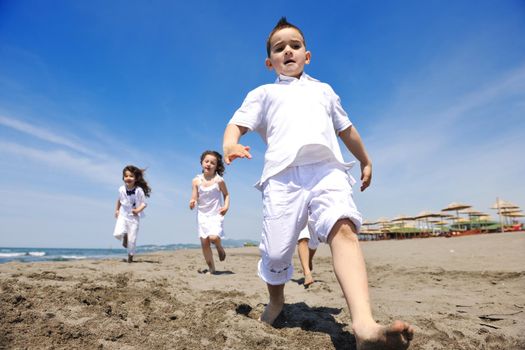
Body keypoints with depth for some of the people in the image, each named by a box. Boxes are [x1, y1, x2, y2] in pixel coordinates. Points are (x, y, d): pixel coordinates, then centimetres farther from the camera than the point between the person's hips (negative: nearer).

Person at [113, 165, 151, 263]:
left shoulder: (139, 190, -16)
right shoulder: (121, 189, -5)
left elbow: (144, 203, -12)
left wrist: (138, 210, -28)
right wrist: (117, 210, 13)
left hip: (134, 217, -2)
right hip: (123, 215, 3)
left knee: (132, 239, 1)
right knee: (117, 234, -18)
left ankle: (130, 256, 24)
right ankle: (125, 236, 19)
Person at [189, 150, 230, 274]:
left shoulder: (218, 180, -7)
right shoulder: (196, 181, -1)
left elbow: (226, 194, 4)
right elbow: (194, 198, -1)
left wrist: (226, 206, -11)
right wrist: (192, 202, -23)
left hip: (215, 214, -3)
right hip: (202, 215, 3)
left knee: (213, 237, -24)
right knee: (204, 242, 3)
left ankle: (220, 248, 14)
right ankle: (211, 268, 19)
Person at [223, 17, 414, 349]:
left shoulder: (324, 90, 33)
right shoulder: (263, 93, 25)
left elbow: (346, 129, 41)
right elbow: (236, 124, 13)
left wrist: (366, 161, 44)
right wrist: (231, 145, -10)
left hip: (328, 170, 2)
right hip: (283, 175, -1)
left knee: (344, 229, -27)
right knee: (276, 251, -6)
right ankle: (276, 300, 26)